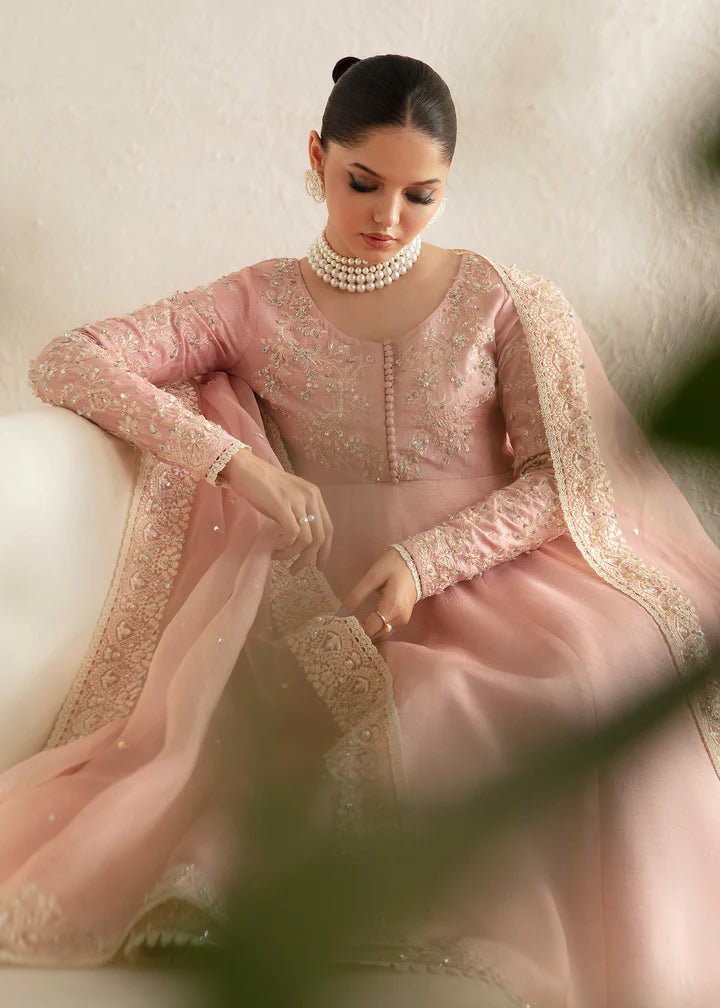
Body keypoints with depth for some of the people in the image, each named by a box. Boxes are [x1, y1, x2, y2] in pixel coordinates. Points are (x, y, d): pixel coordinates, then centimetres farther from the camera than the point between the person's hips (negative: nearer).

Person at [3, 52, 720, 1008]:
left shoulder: (507, 302, 7)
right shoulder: (257, 304, 7)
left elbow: (565, 478, 0)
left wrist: (424, 558, -17)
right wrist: (237, 461, -15)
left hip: (491, 572, 1)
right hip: (327, 599, -1)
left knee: (611, 660, -33)